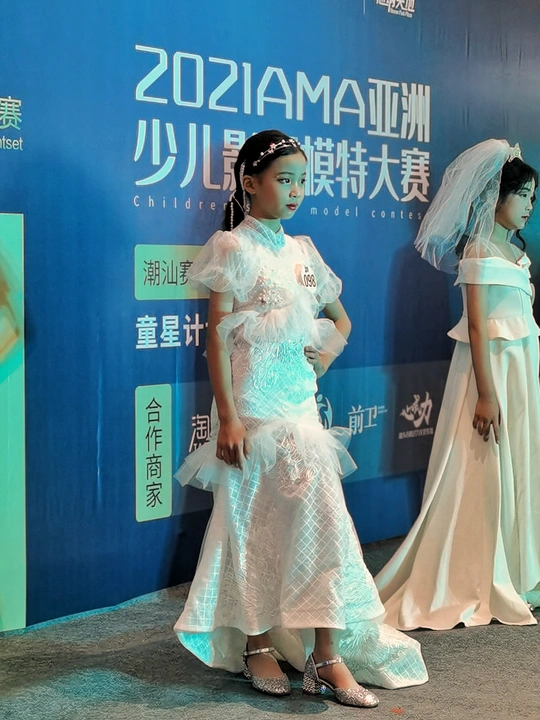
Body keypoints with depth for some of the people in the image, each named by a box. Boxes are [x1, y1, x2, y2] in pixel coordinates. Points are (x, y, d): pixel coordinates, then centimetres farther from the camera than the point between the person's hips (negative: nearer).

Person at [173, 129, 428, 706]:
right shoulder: (235, 248, -5)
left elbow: (340, 317, 25)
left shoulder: (302, 252, 13)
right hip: (253, 403, -6)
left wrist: (331, 346, 1)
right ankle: (257, 644, 14)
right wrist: (227, 418, -15)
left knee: (319, 517, -1)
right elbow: (218, 335, -9)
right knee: (254, 523, -1)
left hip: (300, 402, 6)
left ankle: (326, 655, 3)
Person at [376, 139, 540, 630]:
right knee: (483, 475, -3)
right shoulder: (479, 248, -11)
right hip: (491, 366, -8)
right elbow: (477, 325, -16)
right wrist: (485, 393, -19)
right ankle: (469, 586, 7)